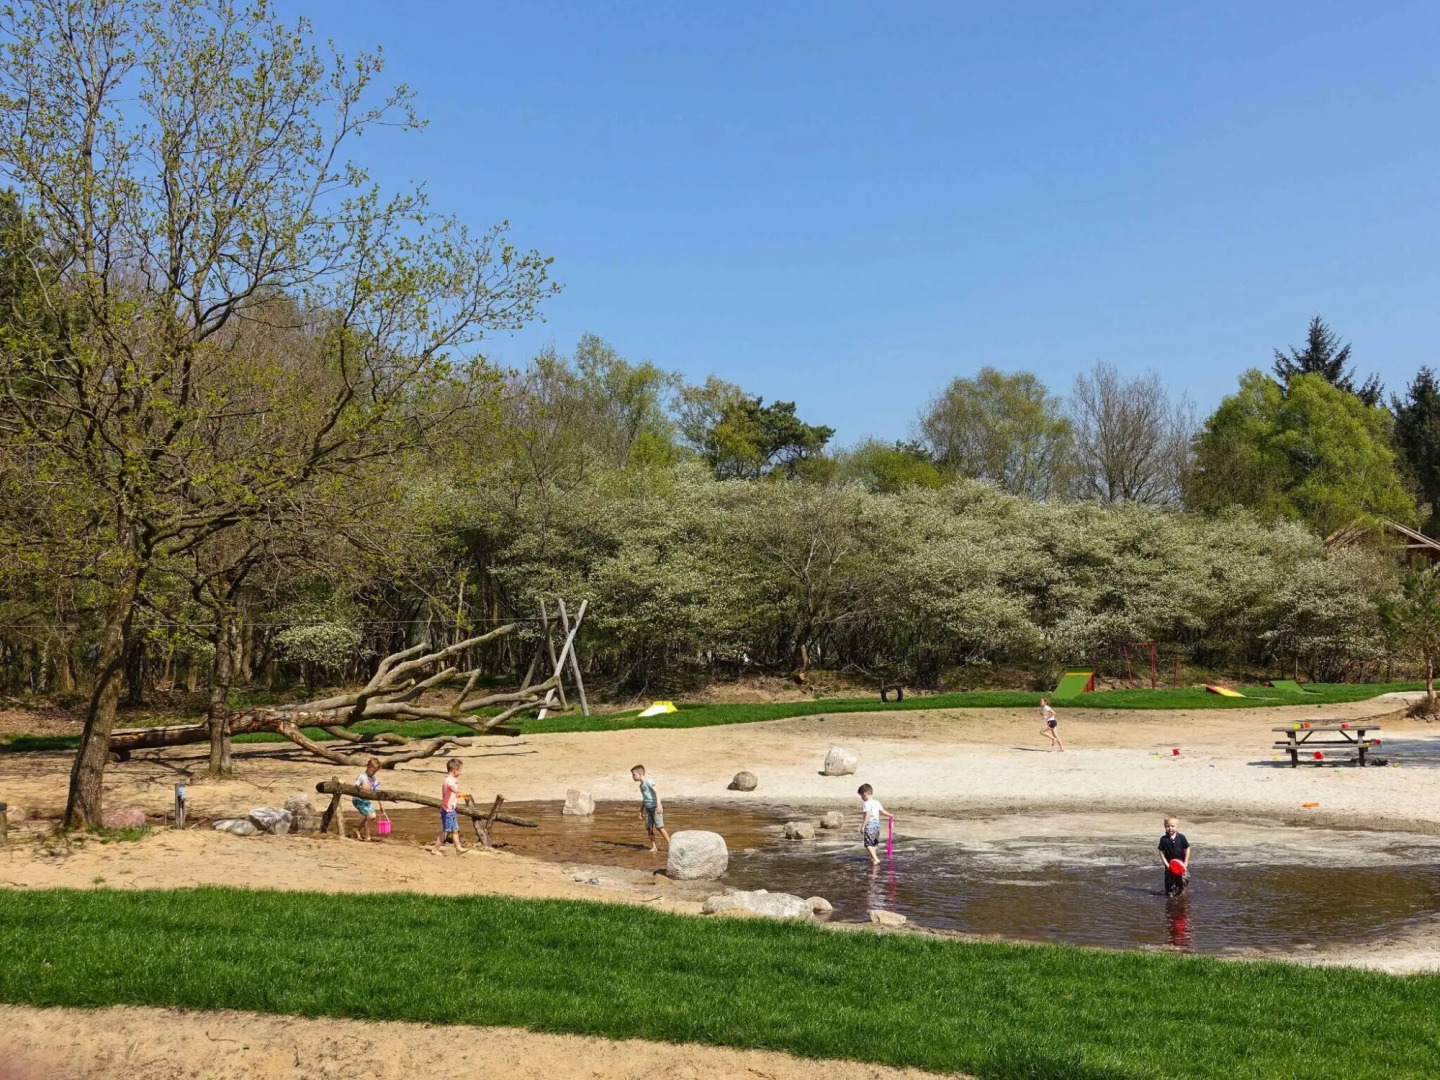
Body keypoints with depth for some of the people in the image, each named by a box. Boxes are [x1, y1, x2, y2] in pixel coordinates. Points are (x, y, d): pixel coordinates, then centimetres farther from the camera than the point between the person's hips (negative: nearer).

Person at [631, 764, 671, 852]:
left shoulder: (648, 782, -9)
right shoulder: (641, 785, 17)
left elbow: (657, 792, -18)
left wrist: (658, 805, -28)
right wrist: (641, 811, 30)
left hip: (655, 808, -8)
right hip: (648, 808, 8)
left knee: (659, 827, -12)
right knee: (648, 828, 2)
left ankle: (670, 844, -7)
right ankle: (653, 847, 8)